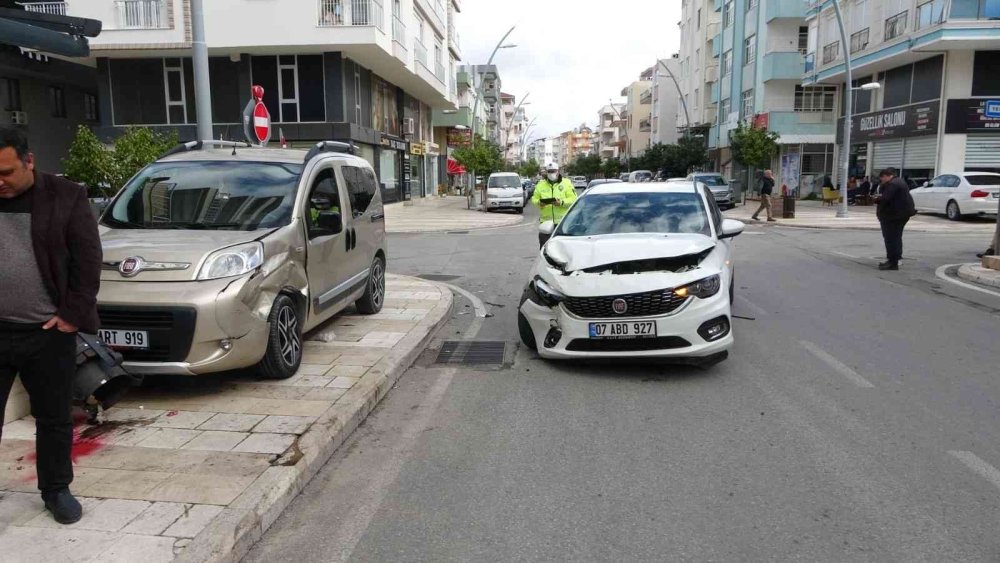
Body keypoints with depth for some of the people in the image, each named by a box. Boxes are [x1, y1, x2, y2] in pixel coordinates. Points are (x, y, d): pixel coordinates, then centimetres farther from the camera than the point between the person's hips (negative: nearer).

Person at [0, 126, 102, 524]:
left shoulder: (65, 197, -4)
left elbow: (88, 259, -5)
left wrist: (73, 315, -9)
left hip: (48, 333, -1)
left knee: (55, 419, 11)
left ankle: (56, 490, 28)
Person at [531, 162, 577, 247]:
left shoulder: (566, 183, 4)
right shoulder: (540, 184, 12)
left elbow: (573, 199, -4)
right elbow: (534, 199, 11)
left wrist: (562, 202, -21)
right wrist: (539, 203, -13)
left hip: (562, 221, -2)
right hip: (545, 221, 2)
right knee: (544, 245, 1)